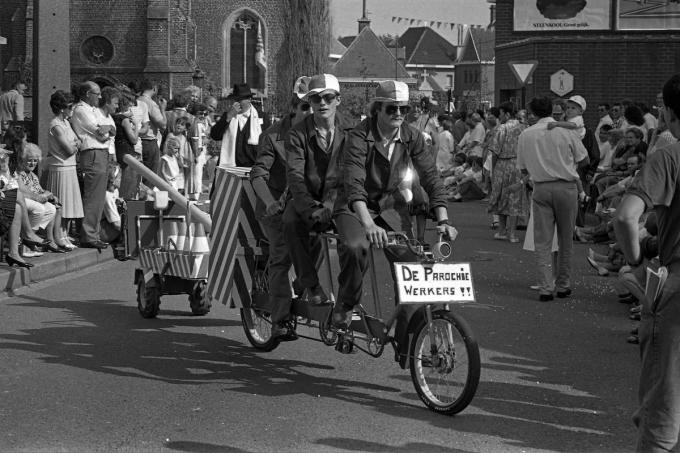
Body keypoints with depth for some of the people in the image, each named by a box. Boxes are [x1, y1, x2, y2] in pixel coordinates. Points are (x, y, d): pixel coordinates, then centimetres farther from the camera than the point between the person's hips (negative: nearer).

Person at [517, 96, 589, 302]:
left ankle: (546, 288, -6)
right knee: (565, 239, 11)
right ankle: (563, 285, 17)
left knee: (542, 241, 2)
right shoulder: (566, 131, -3)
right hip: (566, 187, 0)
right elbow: (584, 160, 4)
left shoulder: (525, 135, 1)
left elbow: (523, 170, 6)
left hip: (541, 188, 0)